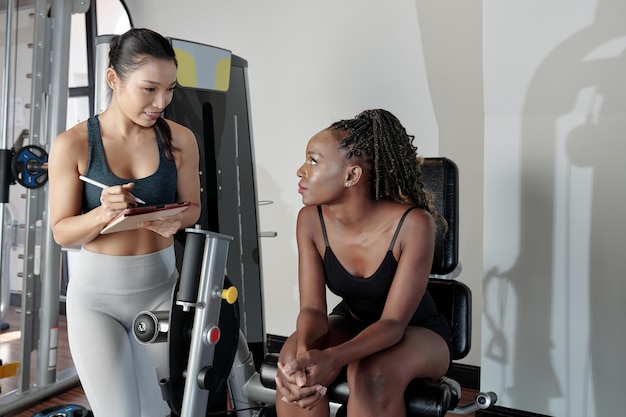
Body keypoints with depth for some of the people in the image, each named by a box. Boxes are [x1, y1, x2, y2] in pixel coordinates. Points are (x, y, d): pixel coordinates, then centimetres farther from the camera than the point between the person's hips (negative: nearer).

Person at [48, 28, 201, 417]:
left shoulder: (180, 139, -5)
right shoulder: (72, 144, -10)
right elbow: (62, 232, -6)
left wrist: (174, 221, -19)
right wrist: (104, 213, -26)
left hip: (161, 286, 2)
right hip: (96, 292, -2)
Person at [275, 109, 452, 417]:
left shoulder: (413, 224, -30)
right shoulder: (311, 220, -17)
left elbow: (393, 322, -27)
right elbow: (312, 308, -17)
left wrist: (331, 358, -44)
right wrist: (304, 351, -40)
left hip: (417, 333, -3)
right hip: (351, 322, 4)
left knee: (372, 374, -35)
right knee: (293, 359, -27)